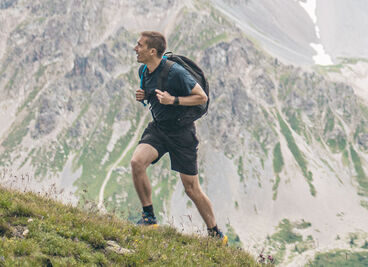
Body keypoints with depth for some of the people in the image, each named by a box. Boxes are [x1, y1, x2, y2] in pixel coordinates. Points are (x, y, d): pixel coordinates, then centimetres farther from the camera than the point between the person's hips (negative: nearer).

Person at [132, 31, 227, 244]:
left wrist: (173, 100, -26)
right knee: (137, 162, -21)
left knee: (192, 188, 0)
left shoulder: (175, 72, -21)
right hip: (158, 128, 6)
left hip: (181, 131, -6)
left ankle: (216, 234, 17)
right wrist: (144, 96, -1)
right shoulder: (144, 71, 2)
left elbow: (202, 97, -15)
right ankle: (149, 217, -7)